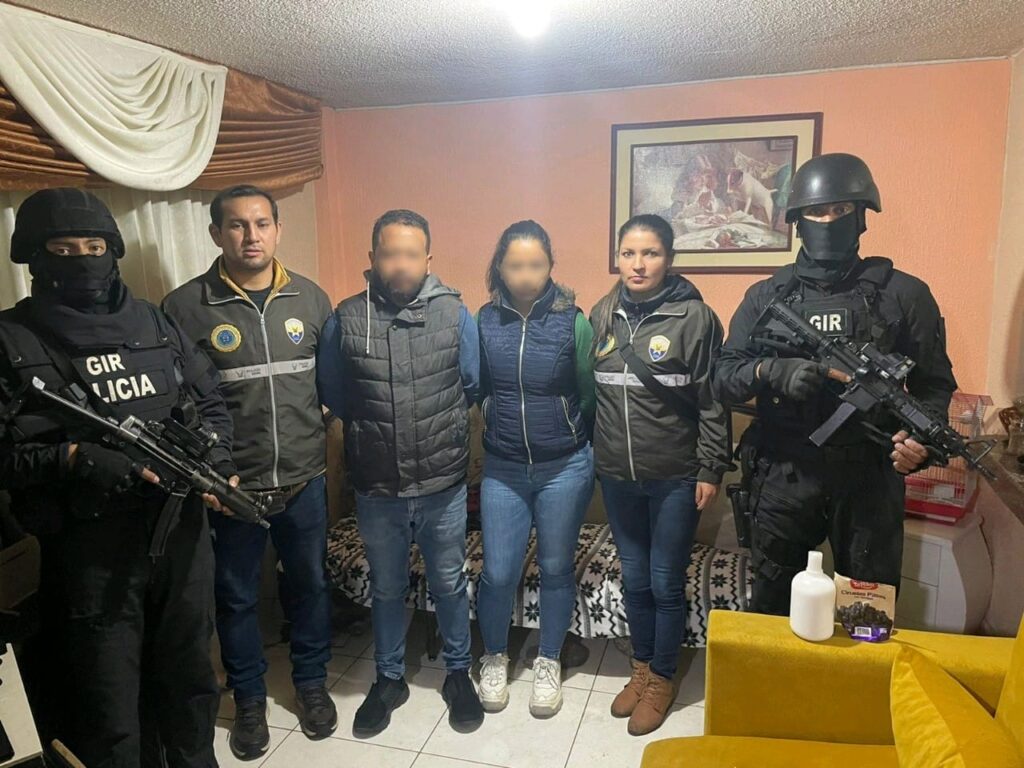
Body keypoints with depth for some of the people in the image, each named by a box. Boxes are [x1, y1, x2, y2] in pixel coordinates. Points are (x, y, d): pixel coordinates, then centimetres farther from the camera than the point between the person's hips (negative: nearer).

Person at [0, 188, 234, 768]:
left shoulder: (154, 321, 7)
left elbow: (211, 402, 11)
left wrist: (218, 459, -5)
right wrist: (75, 458, -22)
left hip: (181, 530, 4)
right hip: (89, 550, -3)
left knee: (191, 677, 21)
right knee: (108, 711, 10)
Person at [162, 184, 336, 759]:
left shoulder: (311, 298, 0)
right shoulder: (185, 307, -8)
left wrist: (316, 427, 3)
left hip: (305, 479, 2)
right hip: (231, 486, -2)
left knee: (310, 584, 17)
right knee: (238, 597, 15)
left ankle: (312, 683, 40)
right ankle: (249, 700, 38)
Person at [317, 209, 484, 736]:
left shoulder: (455, 315, -7)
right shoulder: (345, 320, -7)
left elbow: (474, 387, 2)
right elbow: (331, 396, 4)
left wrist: (438, 427, 6)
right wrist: (374, 426, 5)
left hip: (444, 486, 0)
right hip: (377, 490, 1)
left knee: (448, 585, 17)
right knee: (386, 589, 19)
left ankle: (459, 673, 39)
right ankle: (389, 679, 41)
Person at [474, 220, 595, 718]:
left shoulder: (574, 321, -9)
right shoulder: (484, 321, -3)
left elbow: (590, 396, -2)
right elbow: (476, 389, 7)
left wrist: (571, 440, 3)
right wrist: (502, 427, 7)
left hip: (565, 468, -1)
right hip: (502, 469, 1)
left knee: (556, 569, 13)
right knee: (498, 572, 7)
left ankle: (548, 662, 35)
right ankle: (494, 657, 34)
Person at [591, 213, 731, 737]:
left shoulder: (695, 316, -11)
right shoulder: (602, 315, 2)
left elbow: (712, 401, -9)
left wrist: (710, 470, -9)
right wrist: (591, 455, 10)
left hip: (675, 477, -4)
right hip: (617, 475, 4)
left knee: (666, 583, 10)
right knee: (634, 579, 18)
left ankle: (662, 678, 32)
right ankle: (641, 668, 38)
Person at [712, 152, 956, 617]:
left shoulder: (904, 294, 1)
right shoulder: (767, 296, 3)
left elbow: (934, 384, 2)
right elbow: (723, 379, 0)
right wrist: (773, 370, -20)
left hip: (870, 477, 0)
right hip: (784, 476, 1)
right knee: (772, 604, 14)